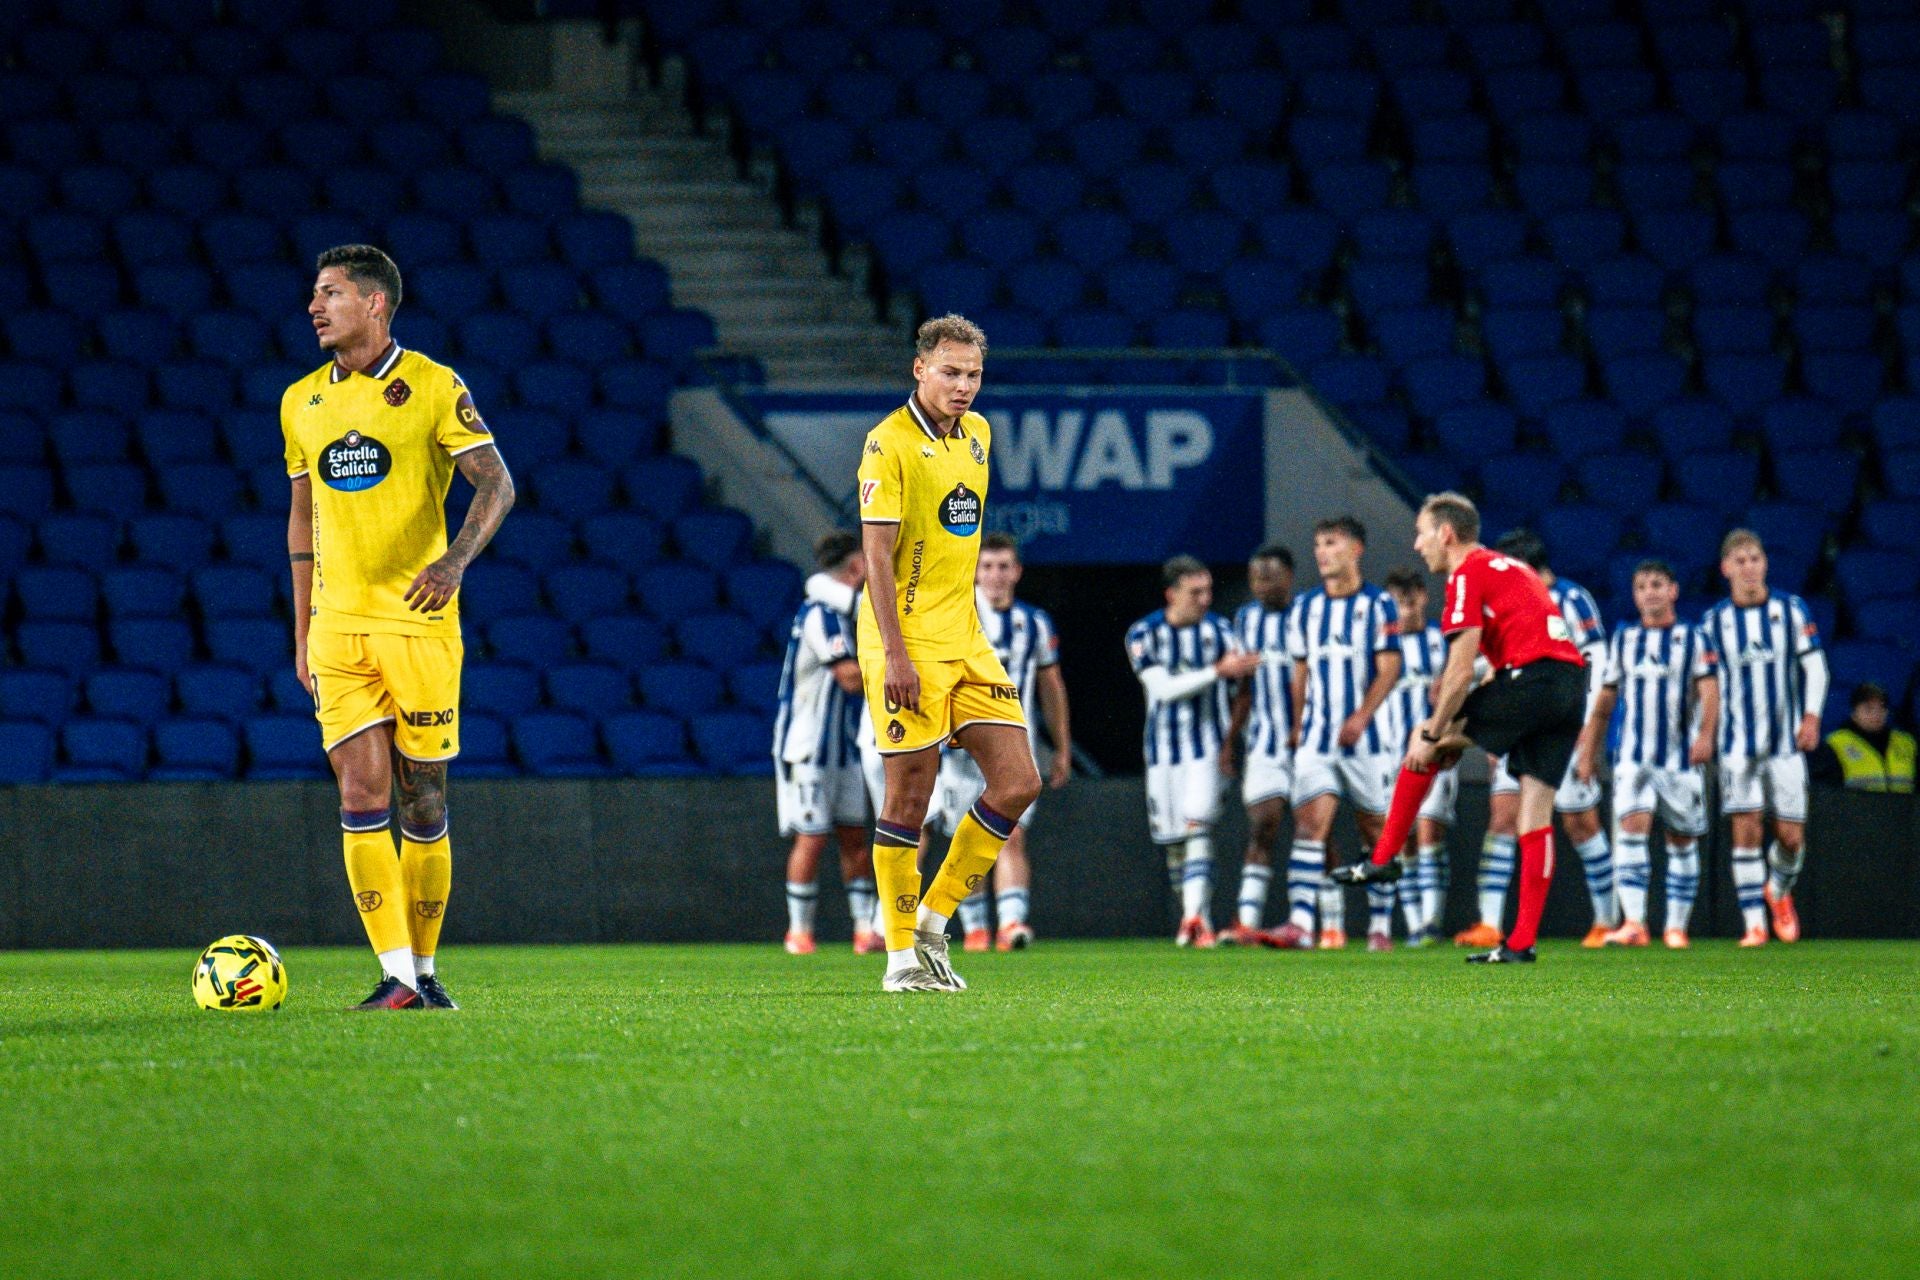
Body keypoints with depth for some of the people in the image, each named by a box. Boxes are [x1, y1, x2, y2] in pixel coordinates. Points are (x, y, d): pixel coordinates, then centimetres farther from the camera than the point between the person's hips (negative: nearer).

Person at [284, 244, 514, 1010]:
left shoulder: (433, 388, -2)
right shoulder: (302, 402, 12)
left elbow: (496, 483, -6)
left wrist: (457, 558, -24)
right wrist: (301, 632, 15)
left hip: (418, 622, -3)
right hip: (338, 627, 3)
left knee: (423, 801, 1)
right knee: (362, 797, -7)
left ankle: (423, 969, 13)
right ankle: (396, 976, -8)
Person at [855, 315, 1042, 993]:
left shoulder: (978, 434, 11)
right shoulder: (889, 443, -11)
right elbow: (876, 553, -15)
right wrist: (894, 654, -21)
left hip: (966, 638, 7)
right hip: (907, 640, -7)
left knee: (1018, 783, 1)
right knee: (909, 796, -5)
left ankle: (933, 924, 12)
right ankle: (901, 956, 5)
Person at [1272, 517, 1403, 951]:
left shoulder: (1379, 605, -2)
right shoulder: (1305, 608, 11)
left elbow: (1389, 670, -8)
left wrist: (1361, 717, -20)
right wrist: (1297, 729, 15)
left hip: (1366, 737, -3)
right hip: (1316, 737, 3)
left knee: (1375, 830, 4)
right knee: (1310, 825, -12)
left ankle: (1380, 927, 14)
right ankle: (1300, 923, -21)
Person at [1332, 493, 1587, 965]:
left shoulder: (1468, 575, -1)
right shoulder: (1511, 568, 26)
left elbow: (1461, 670, -8)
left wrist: (1435, 735, -2)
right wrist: (1455, 734, 24)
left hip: (1531, 679, -8)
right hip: (1572, 688, 8)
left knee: (1423, 741, 8)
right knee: (1536, 812, 5)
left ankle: (1384, 859, 11)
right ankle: (1522, 942, 1)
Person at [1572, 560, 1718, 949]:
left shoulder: (1691, 638, 5)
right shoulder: (1623, 639, 13)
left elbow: (1709, 690, -7)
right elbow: (1605, 701, 19)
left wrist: (1705, 733, -25)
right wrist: (1588, 752, 16)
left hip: (1681, 756, -1)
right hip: (1633, 755, 1)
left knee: (1682, 840, 4)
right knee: (1632, 826, -17)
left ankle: (1677, 926, 13)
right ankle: (1633, 923, -24)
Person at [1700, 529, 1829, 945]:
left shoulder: (1791, 609, 4)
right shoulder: (1714, 622, 4)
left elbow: (1814, 665, 5)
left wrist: (1812, 715, -6)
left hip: (1786, 740, 1)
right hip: (1738, 742, -1)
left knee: (1791, 836, -1)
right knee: (1746, 830, -11)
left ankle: (1779, 891, 31)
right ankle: (1754, 924, -6)